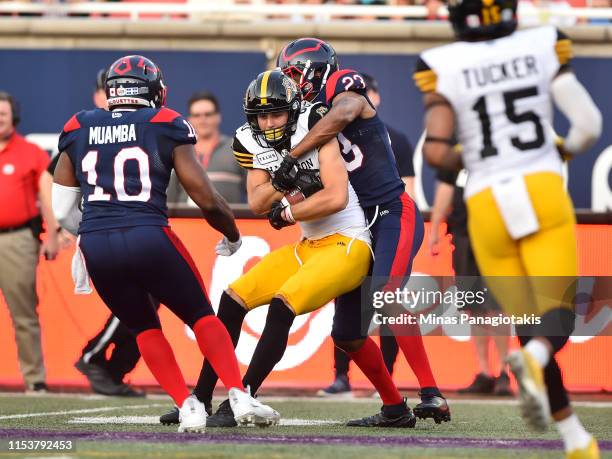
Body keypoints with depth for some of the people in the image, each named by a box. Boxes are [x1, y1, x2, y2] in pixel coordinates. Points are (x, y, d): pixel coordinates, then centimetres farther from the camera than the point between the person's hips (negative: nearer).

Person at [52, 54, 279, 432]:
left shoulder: (79, 131, 14)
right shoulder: (165, 128, 6)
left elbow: (63, 210, 16)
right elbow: (207, 199, 5)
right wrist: (233, 236, 23)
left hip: (96, 246, 3)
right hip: (149, 238, -2)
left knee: (144, 328, 22)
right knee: (201, 317, 15)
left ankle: (187, 406, 10)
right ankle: (240, 398, 3)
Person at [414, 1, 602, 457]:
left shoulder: (442, 66, -2)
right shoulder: (544, 46, 1)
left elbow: (435, 150, -10)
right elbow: (588, 124, -1)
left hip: (487, 205, 1)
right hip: (544, 191, -1)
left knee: (530, 327, 12)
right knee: (558, 317, -2)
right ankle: (535, 357, -37)